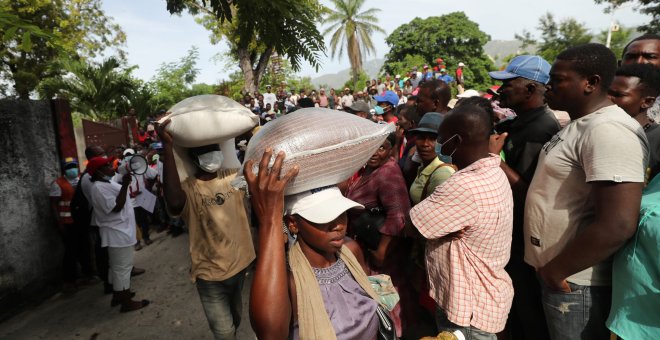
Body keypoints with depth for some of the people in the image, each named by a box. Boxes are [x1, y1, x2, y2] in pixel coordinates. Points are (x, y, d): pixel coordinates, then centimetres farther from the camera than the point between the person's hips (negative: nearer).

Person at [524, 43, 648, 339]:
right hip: (555, 272, 9)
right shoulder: (579, 124, 10)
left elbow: (618, 226, -28)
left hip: (575, 283, -9)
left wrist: (556, 270, -19)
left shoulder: (608, 131, -21)